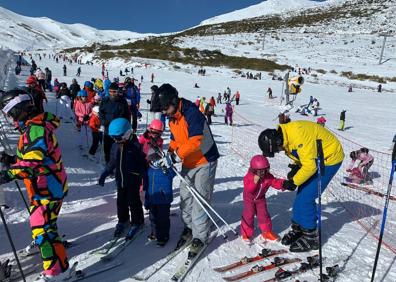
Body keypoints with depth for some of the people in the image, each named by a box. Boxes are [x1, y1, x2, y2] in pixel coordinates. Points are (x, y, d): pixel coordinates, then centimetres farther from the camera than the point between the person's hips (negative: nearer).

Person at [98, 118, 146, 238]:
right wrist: (104, 174, 8)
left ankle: (137, 222, 27)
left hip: (133, 180, -6)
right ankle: (123, 221, 38)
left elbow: (143, 164, -16)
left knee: (133, 202, 7)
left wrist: (144, 179, -16)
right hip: (120, 179, 6)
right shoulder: (115, 146, 0)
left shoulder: (136, 146, -20)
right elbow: (112, 161, 12)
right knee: (121, 201, 17)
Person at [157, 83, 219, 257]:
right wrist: (169, 155, -7)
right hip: (188, 163, 8)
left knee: (200, 200, -3)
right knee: (185, 197, 14)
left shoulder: (192, 113, -24)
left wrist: (174, 157, -30)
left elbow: (194, 143, -32)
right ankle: (189, 227, 34)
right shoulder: (172, 118, 3)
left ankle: (199, 237, 12)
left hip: (205, 162, -8)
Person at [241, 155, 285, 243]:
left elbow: (275, 182, -13)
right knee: (248, 214, -3)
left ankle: (267, 232, 22)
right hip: (249, 198, -3)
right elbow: (248, 189, -34)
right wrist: (254, 182, -47)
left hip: (260, 198, 4)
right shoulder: (248, 177, -27)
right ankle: (246, 233, 12)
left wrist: (282, 183, -33)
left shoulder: (268, 177, -14)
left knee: (263, 214, 5)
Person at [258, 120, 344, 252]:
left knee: (305, 198, -9)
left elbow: (310, 165, -30)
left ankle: (310, 237, 6)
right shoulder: (285, 136, -4)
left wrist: (294, 182, -20)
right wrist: (296, 167, -6)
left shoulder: (298, 136, -34)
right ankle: (298, 229, 23)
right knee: (302, 195, 8)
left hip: (330, 158, -9)